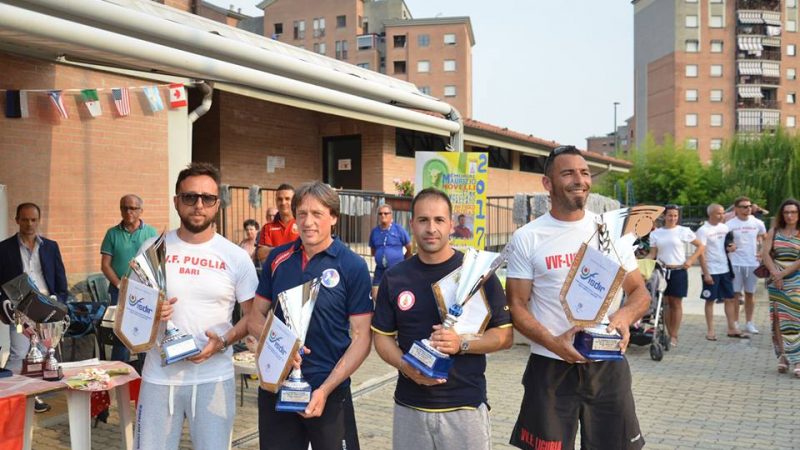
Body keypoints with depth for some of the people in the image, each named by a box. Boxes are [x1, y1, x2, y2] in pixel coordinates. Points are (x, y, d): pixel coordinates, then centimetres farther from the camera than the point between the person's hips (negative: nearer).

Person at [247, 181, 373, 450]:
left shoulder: (353, 267, -8)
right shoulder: (277, 259, 2)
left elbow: (361, 337, -8)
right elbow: (256, 317, 9)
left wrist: (326, 389, -16)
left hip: (329, 390, -3)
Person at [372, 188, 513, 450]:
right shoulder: (394, 278, 3)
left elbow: (504, 336, -2)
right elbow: (383, 336, 8)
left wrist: (462, 344, -18)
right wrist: (404, 365, -11)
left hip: (466, 406, -2)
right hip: (409, 406, 3)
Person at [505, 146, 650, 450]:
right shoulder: (526, 238, -3)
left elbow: (639, 292, 8)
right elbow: (517, 305, -3)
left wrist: (625, 314, -15)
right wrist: (553, 343, -20)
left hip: (608, 364, 2)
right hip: (551, 367, -2)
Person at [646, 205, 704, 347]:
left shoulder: (684, 231, 3)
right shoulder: (656, 233, 9)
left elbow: (700, 246, 7)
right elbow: (652, 254, 6)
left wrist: (690, 260, -4)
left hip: (678, 271, -2)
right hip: (662, 271, 2)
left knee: (676, 304, 1)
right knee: (666, 303, 4)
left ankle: (674, 336, 5)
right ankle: (669, 334, 12)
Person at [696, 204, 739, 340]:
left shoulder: (724, 227, 8)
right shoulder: (703, 230, -10)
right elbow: (701, 253, -13)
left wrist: (732, 246, -3)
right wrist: (706, 273, -18)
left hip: (725, 269, 6)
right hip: (711, 271, -6)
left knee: (729, 299, 7)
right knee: (710, 300, 1)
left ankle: (731, 328, 15)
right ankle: (710, 330, 7)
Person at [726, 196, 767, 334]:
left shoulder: (757, 223, 3)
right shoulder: (730, 224, -6)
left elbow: (765, 239, 17)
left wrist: (763, 252, 4)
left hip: (752, 263, 3)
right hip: (735, 264, -3)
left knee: (750, 294, 10)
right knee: (735, 294, 2)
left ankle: (749, 323, 19)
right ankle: (735, 323, 11)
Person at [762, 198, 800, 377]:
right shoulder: (774, 231, 9)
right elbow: (765, 253, 1)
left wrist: (783, 273, -14)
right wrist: (774, 273, -12)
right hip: (776, 281, 3)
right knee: (779, 319, 5)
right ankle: (783, 356, 11)